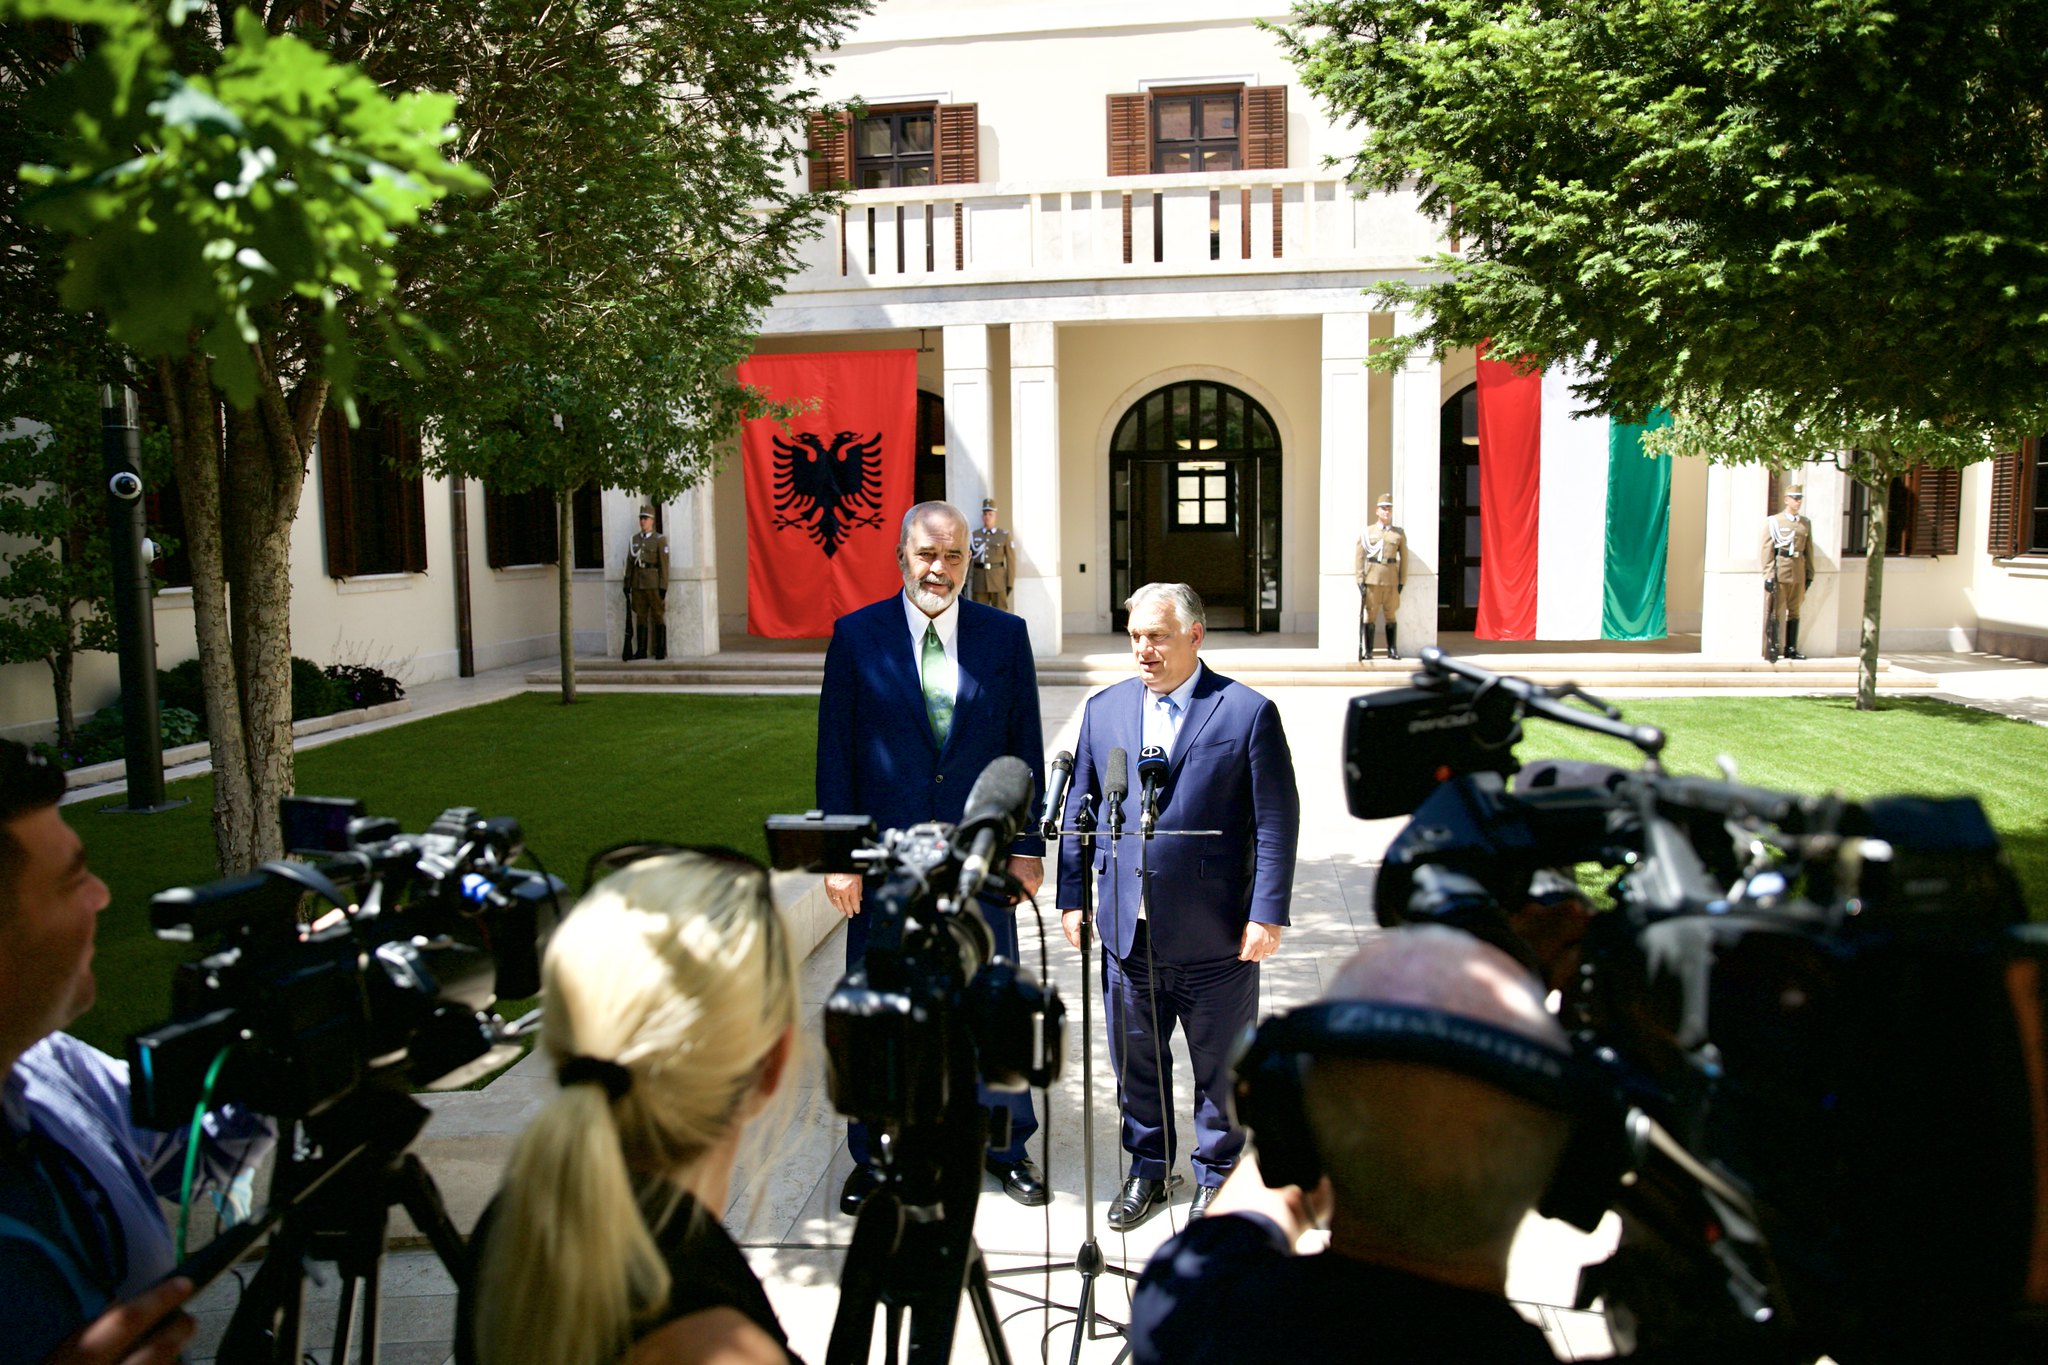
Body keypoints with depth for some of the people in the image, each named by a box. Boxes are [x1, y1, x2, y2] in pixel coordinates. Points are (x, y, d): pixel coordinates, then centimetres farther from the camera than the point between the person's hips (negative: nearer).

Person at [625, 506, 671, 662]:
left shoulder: (660, 539, -3)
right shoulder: (634, 539, 12)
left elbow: (664, 564, -7)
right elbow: (629, 563, 12)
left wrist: (663, 587, -13)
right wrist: (627, 584, 6)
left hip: (654, 583, -4)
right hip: (638, 583, 4)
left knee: (658, 616, -1)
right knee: (640, 616, 5)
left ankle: (661, 651, 4)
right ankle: (641, 651, 8)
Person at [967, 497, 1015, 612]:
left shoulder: (1004, 535, 4)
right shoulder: (974, 535, 9)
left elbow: (1011, 560, 0)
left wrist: (1010, 584, -5)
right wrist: (964, 582, 1)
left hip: (998, 580, -2)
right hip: (979, 580, 2)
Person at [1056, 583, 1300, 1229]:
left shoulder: (1248, 712, -6)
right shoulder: (1104, 709, 6)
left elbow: (1277, 822, -6)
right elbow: (1078, 809, 10)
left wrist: (1267, 913, -10)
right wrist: (1071, 898, 6)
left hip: (1216, 935, -3)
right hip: (1128, 930, 4)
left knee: (1220, 1065, 12)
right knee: (1134, 1059, 16)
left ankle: (1217, 1174, 33)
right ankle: (1148, 1167, 37)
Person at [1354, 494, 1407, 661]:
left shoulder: (1399, 534, 9)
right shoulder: (1366, 532, 6)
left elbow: (1404, 558, 7)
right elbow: (1359, 557, 2)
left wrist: (1402, 581, 1)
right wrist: (1360, 579, -5)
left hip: (1392, 580, 1)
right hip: (1372, 580, -1)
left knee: (1391, 614, 6)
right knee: (1370, 614, 0)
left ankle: (1392, 649, 12)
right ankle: (1367, 650, 4)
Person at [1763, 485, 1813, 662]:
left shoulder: (1806, 523, 14)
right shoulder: (1773, 522, 0)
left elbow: (1809, 551, 15)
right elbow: (1767, 550, -5)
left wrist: (1809, 574, 10)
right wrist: (1768, 575, -11)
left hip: (1798, 573, 5)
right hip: (1779, 572, -5)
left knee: (1794, 611, 9)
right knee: (1775, 612, -5)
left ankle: (1791, 649, 16)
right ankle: (1770, 650, -3)